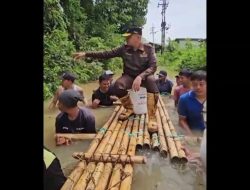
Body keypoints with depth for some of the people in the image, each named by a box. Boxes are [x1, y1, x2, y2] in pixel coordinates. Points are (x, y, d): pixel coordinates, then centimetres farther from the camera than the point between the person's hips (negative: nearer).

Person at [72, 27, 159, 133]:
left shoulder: (148, 49, -8)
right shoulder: (124, 49, -1)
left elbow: (153, 67, -17)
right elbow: (106, 54, -1)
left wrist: (140, 77, -36)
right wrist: (86, 54, -6)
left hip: (143, 76, -2)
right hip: (129, 76, 2)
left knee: (151, 80, -38)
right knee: (118, 85, -31)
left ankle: (152, 118, -33)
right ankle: (129, 108, -2)